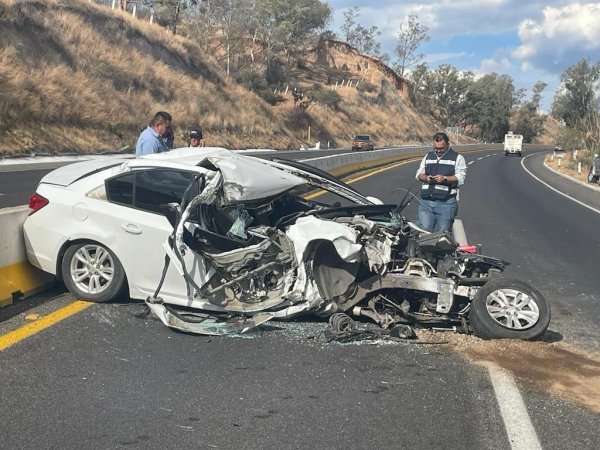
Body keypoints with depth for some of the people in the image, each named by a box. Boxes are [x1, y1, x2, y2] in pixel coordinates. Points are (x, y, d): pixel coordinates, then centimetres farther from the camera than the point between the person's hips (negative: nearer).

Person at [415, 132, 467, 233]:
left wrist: (445, 179, -19)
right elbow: (419, 174, 20)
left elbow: (460, 178, -4)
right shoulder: (428, 156, 19)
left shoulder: (457, 158, 5)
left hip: (445, 203, -4)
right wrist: (426, 178, -3)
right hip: (425, 202, 4)